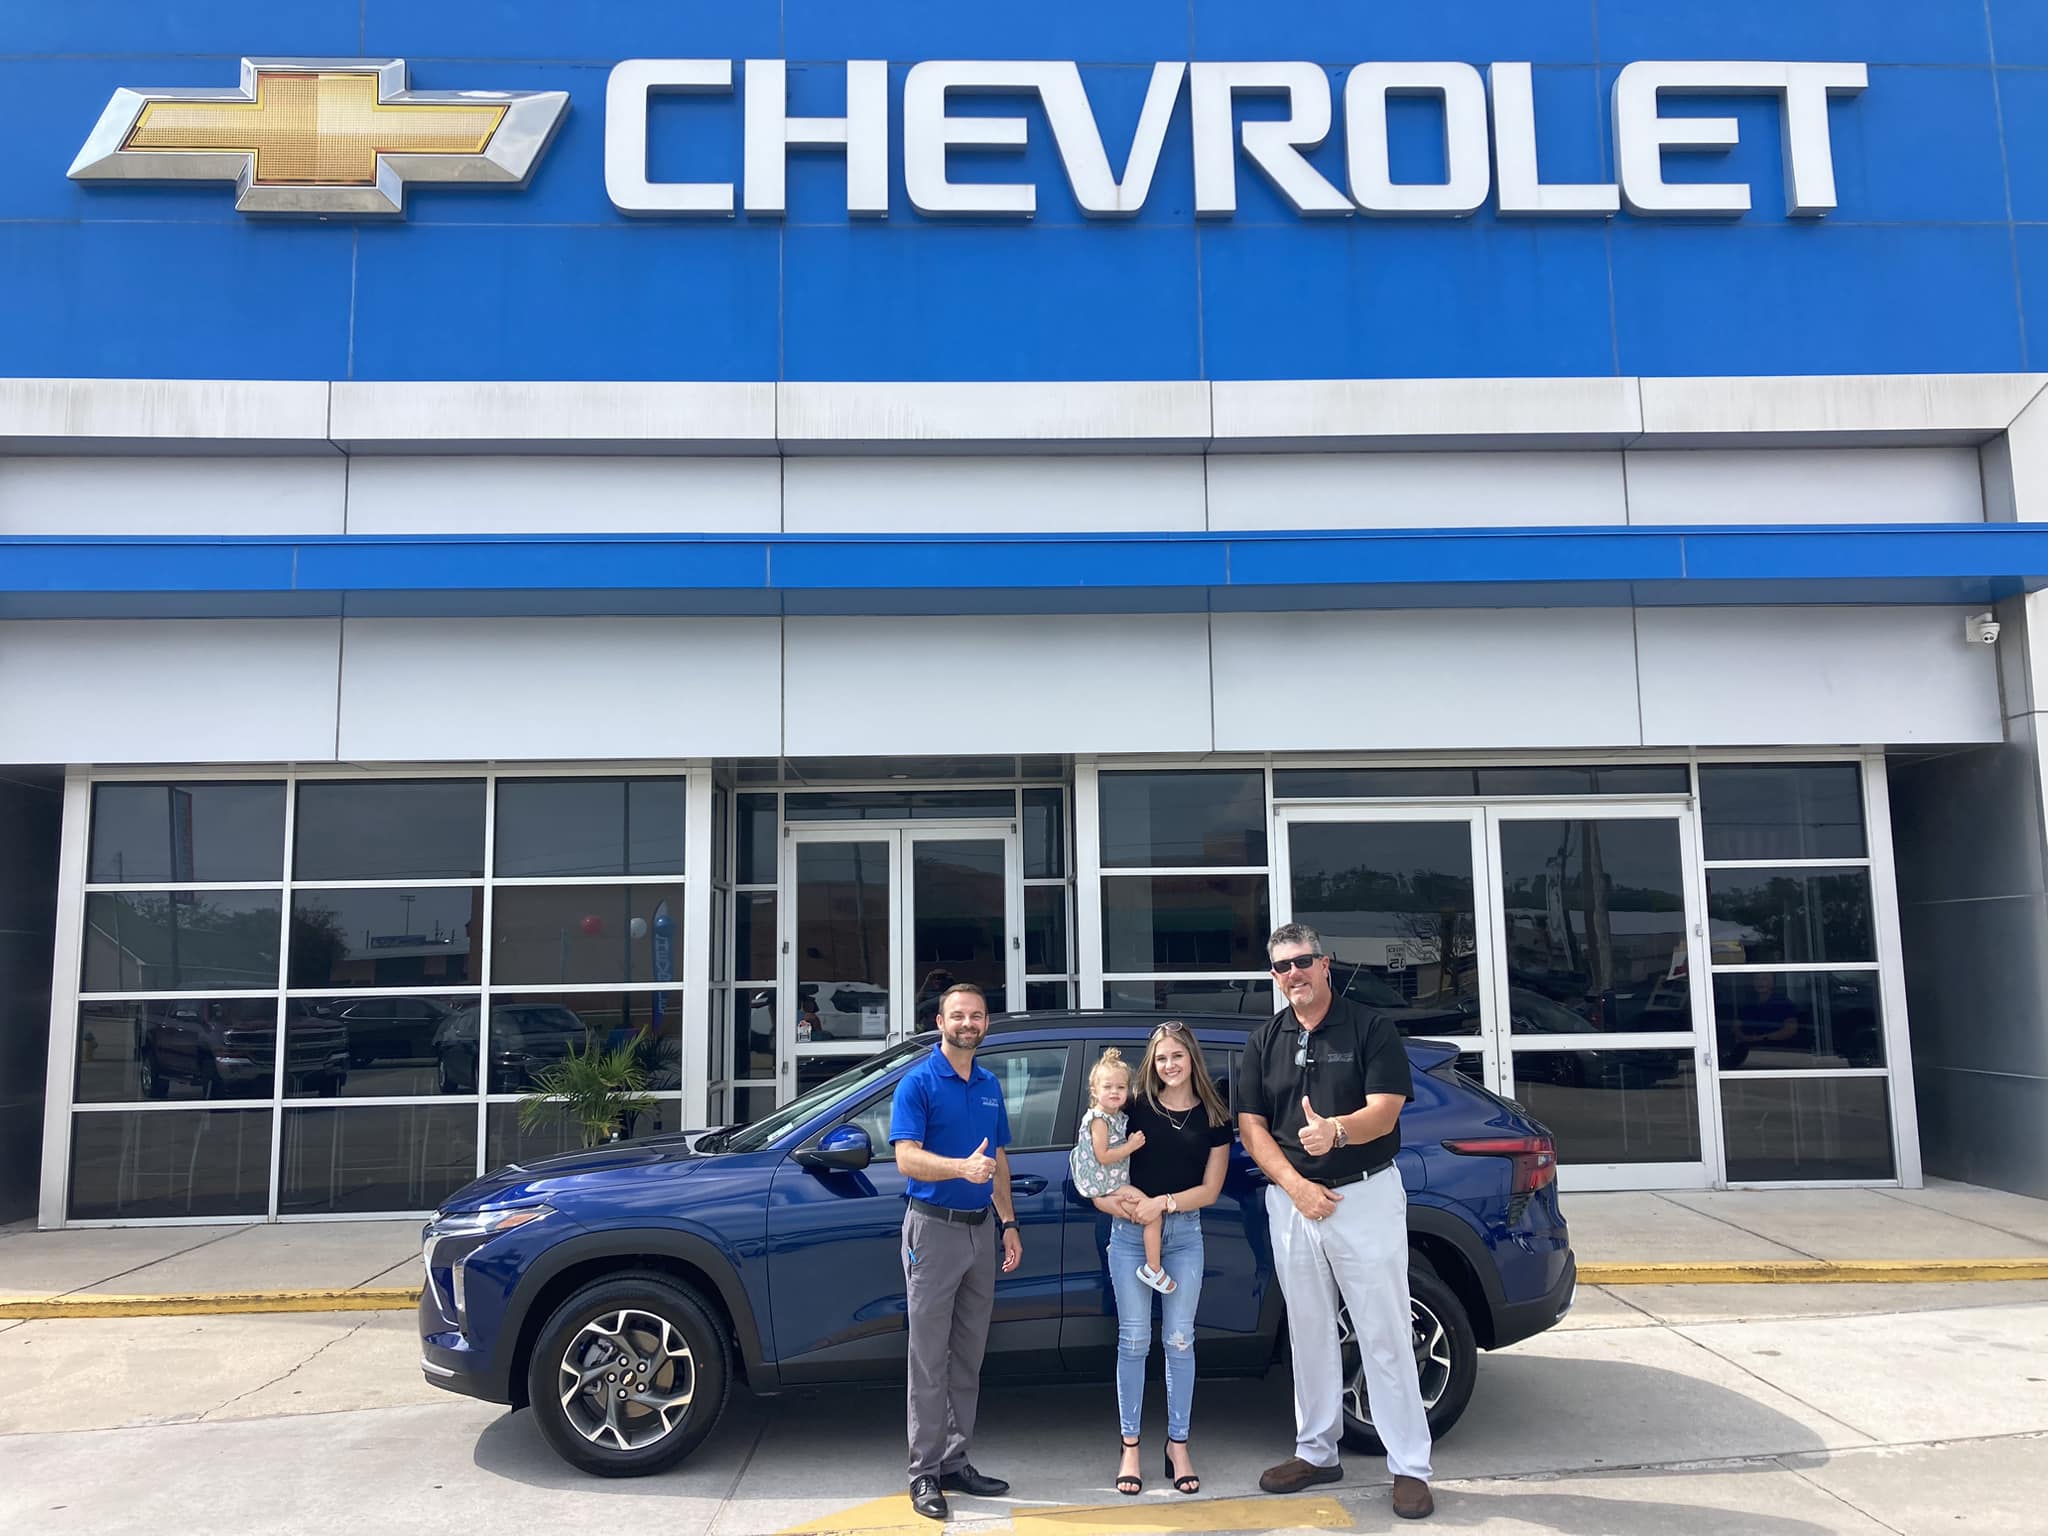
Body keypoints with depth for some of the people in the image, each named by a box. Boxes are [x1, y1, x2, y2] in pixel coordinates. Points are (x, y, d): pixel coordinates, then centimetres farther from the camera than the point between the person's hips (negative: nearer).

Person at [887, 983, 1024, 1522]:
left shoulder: (991, 1086, 12)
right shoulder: (917, 1082, -8)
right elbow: (907, 1158, -18)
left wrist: (1009, 1223, 13)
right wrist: (963, 1167, -34)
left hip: (981, 1229, 6)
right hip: (933, 1228, -6)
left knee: (968, 1359, 11)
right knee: (929, 1360, -2)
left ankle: (956, 1462, 21)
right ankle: (924, 1473, 6)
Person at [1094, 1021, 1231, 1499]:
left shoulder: (1213, 1118, 2)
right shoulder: (1136, 1108, 0)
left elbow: (1210, 1189, 0)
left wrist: (1164, 1203, -13)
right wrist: (1117, 1196, -17)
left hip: (1184, 1232, 1)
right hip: (1130, 1231, -1)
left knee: (1179, 1340, 3)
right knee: (1134, 1340, 1)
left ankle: (1178, 1446, 15)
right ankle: (1130, 1448, 9)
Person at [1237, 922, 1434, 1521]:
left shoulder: (1370, 1029, -4)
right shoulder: (1264, 1041, 7)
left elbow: (1384, 1112, -12)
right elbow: (1251, 1126, 4)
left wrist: (1337, 1130, -34)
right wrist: (1296, 1186, -9)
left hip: (1364, 1195, -4)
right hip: (1292, 1199, 4)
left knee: (1384, 1335, -2)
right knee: (1309, 1333, 13)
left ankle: (1410, 1466, 6)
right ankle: (1316, 1452, 26)